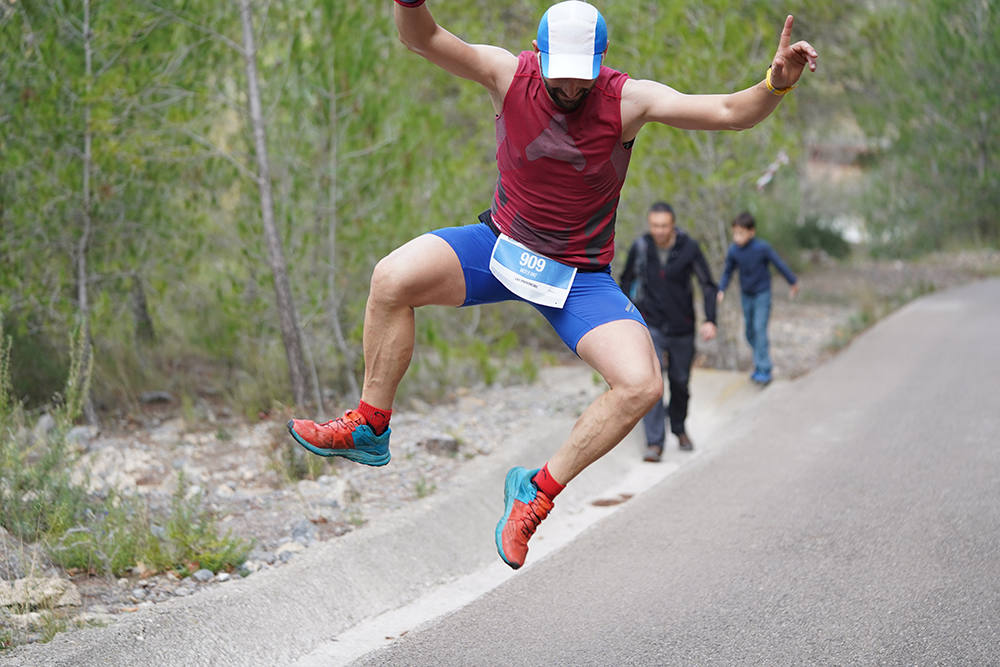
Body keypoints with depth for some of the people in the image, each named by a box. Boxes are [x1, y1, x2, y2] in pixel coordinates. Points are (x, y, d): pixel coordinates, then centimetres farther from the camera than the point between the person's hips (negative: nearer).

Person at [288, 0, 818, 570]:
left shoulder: (628, 100, -16)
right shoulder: (509, 74, -13)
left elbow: (729, 112, -22)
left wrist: (777, 84, -42)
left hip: (580, 279, -1)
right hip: (501, 245, 1)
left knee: (642, 385, -22)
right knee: (393, 278, -24)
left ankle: (538, 491, -5)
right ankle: (370, 429, -4)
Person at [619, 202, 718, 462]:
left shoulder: (689, 248, -11)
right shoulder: (640, 247, -7)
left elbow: (708, 285, -6)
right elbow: (626, 280, 10)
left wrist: (710, 320, -19)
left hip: (681, 329, 1)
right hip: (650, 326, -1)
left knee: (680, 382, 12)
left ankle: (679, 428, 39)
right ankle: (654, 443, -16)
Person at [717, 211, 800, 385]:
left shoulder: (762, 248, -21)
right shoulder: (733, 251, -10)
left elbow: (779, 264, -8)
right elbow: (727, 272, 5)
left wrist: (793, 282, 3)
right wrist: (721, 290, -10)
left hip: (762, 294, -5)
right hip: (746, 295, 5)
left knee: (759, 328, -14)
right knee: (750, 332, 10)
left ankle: (764, 371, -12)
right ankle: (759, 365, 26)